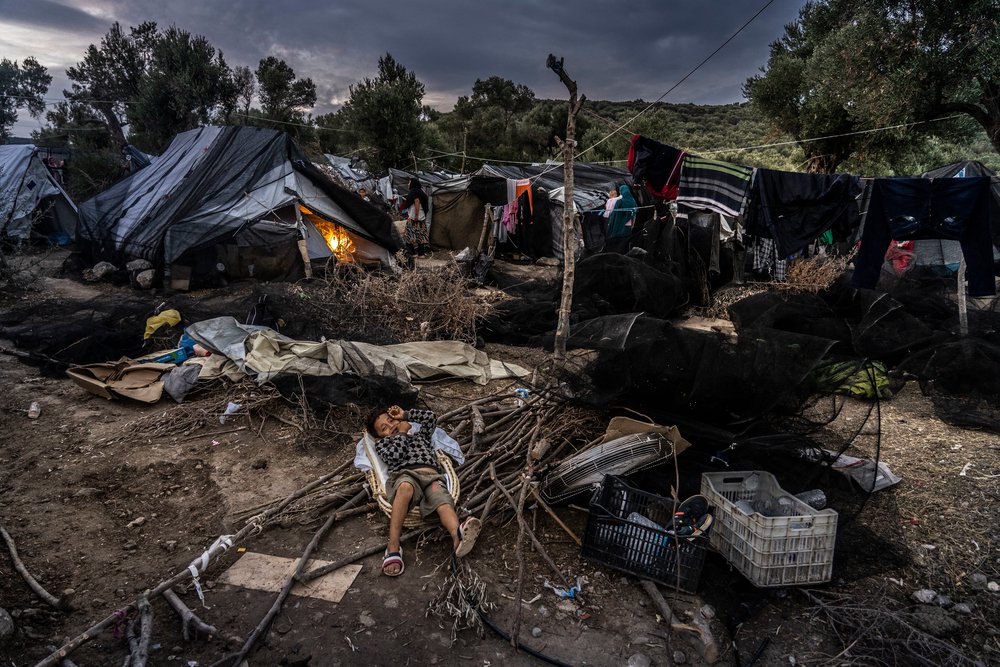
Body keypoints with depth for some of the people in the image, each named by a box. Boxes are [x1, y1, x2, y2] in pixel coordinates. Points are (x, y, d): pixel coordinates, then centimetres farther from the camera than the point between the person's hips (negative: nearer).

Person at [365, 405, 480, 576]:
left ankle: (458, 537, -65)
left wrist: (405, 414, 29)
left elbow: (431, 417, 24)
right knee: (405, 487, -42)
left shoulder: (420, 434, 39)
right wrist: (402, 432, 19)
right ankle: (393, 547, -46)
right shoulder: (382, 443, 28)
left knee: (443, 500, -33)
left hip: (432, 475, 2)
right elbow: (395, 456, 6)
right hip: (405, 474, -2)